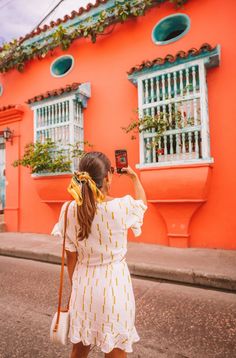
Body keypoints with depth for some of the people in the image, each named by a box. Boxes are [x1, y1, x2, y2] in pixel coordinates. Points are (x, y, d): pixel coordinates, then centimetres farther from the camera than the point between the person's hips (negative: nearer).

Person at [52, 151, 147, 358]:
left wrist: (74, 287, 13)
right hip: (114, 285, -2)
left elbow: (71, 257, -2)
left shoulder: (70, 210, -12)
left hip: (83, 284, 3)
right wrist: (134, 176, 22)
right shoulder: (122, 207, -18)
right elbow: (142, 202, 7)